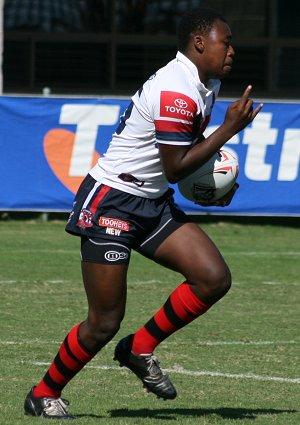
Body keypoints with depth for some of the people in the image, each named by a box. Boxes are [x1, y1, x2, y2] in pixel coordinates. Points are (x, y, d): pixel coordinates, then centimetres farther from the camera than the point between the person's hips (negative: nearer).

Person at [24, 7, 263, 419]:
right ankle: (43, 395, 13)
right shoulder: (176, 92, -23)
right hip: (111, 203, -9)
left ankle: (141, 348, 9)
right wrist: (230, 128, -18)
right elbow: (174, 168, -21)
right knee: (105, 323, -8)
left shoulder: (206, 85, 9)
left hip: (154, 204, 9)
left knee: (214, 278, -9)